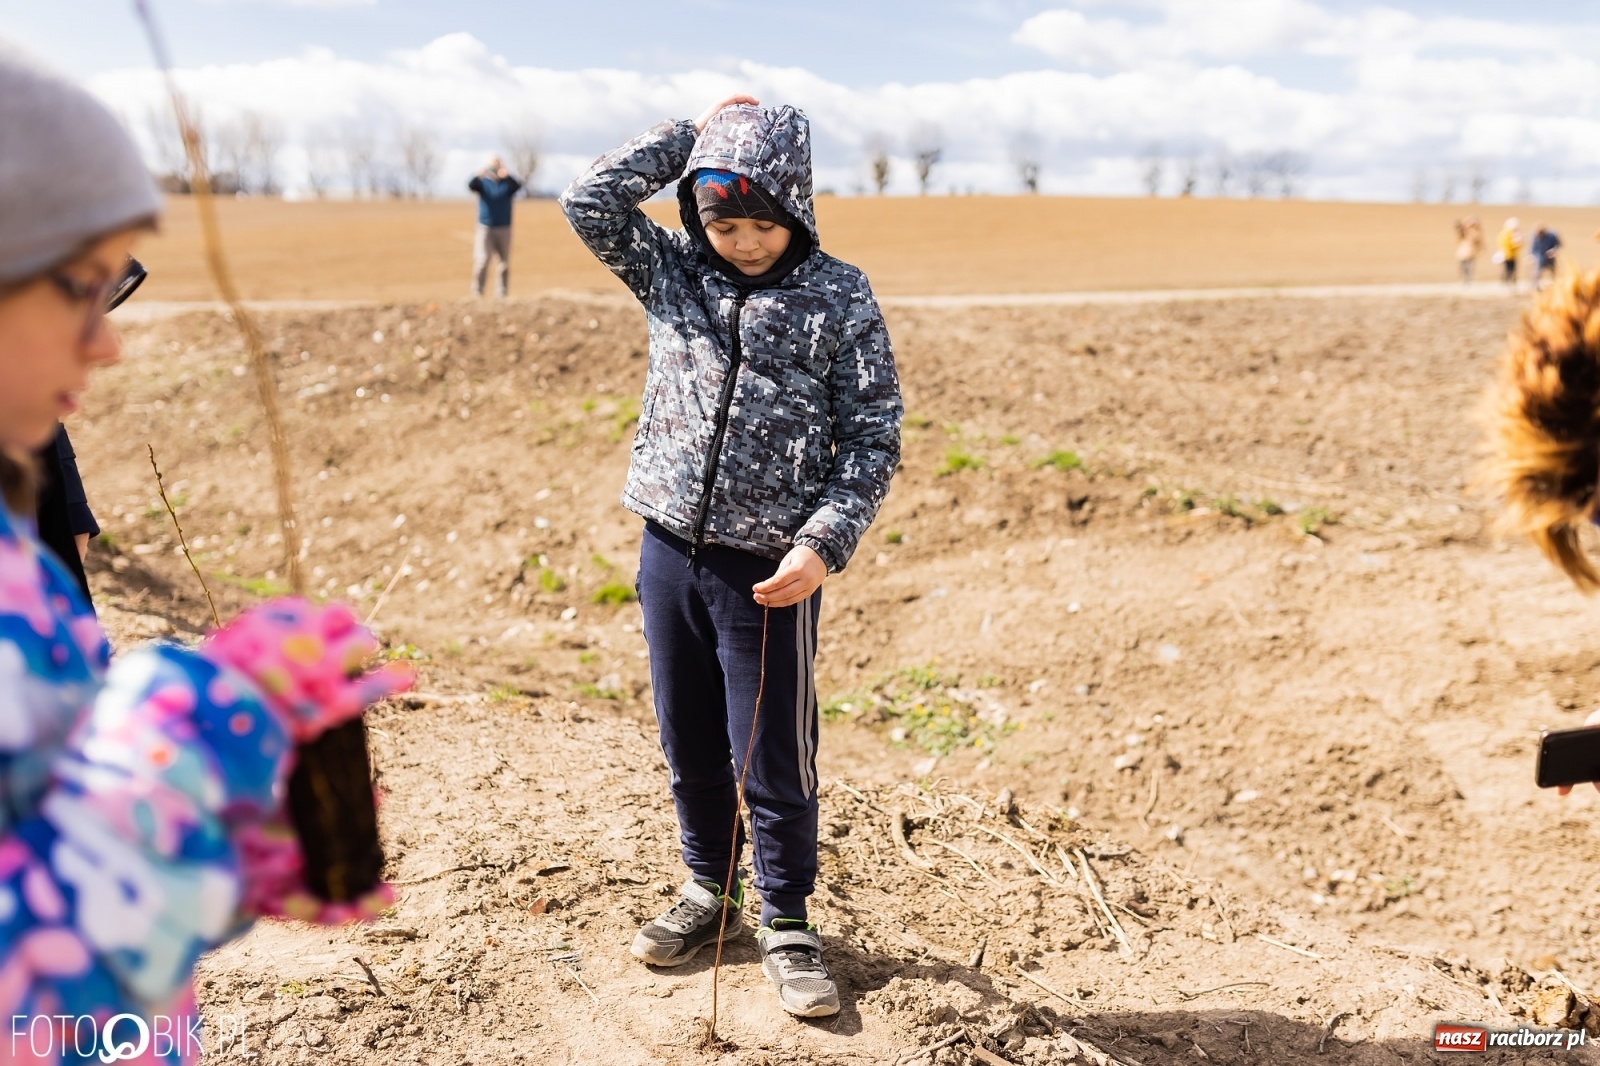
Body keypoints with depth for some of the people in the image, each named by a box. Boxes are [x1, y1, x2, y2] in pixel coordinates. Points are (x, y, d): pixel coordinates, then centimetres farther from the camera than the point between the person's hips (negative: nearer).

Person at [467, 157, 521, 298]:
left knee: (505, 262, 6)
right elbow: (471, 185, -18)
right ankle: (477, 292, -7)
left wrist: (507, 175, -37)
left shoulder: (507, 183, 2)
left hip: (504, 228, 2)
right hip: (485, 227, -2)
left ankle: (501, 294, 15)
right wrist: (479, 175, -38)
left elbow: (518, 185, -19)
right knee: (482, 260, -11)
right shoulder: (483, 182, 2)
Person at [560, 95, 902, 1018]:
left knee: (774, 760, 3)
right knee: (690, 747, 16)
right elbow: (593, 202, -7)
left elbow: (874, 438, -6)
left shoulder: (841, 300, -5)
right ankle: (708, 891, 37)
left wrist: (824, 544, -18)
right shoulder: (673, 271, 4)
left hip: (771, 567, -4)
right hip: (669, 549, 4)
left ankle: (787, 923, 24)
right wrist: (692, 134, -5)